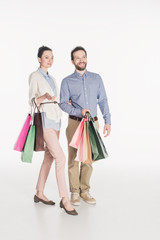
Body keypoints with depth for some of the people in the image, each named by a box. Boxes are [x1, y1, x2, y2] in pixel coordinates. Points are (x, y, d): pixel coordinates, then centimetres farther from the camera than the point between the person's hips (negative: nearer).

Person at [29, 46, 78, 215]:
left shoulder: (52, 78, 19)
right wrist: (44, 96, -27)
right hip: (45, 120, -8)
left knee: (49, 158, 10)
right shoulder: (35, 76, -3)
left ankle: (39, 193, 22)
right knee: (60, 158, -15)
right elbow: (32, 101, -10)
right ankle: (65, 199, -9)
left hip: (55, 119, 8)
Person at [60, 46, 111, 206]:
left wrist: (107, 121, 0)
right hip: (75, 123, -2)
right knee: (73, 158, 1)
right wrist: (79, 112, -18)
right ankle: (74, 192, 15)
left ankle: (85, 191, 22)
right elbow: (63, 103, -3)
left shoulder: (96, 78, 9)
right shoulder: (67, 81, 2)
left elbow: (103, 100, 7)